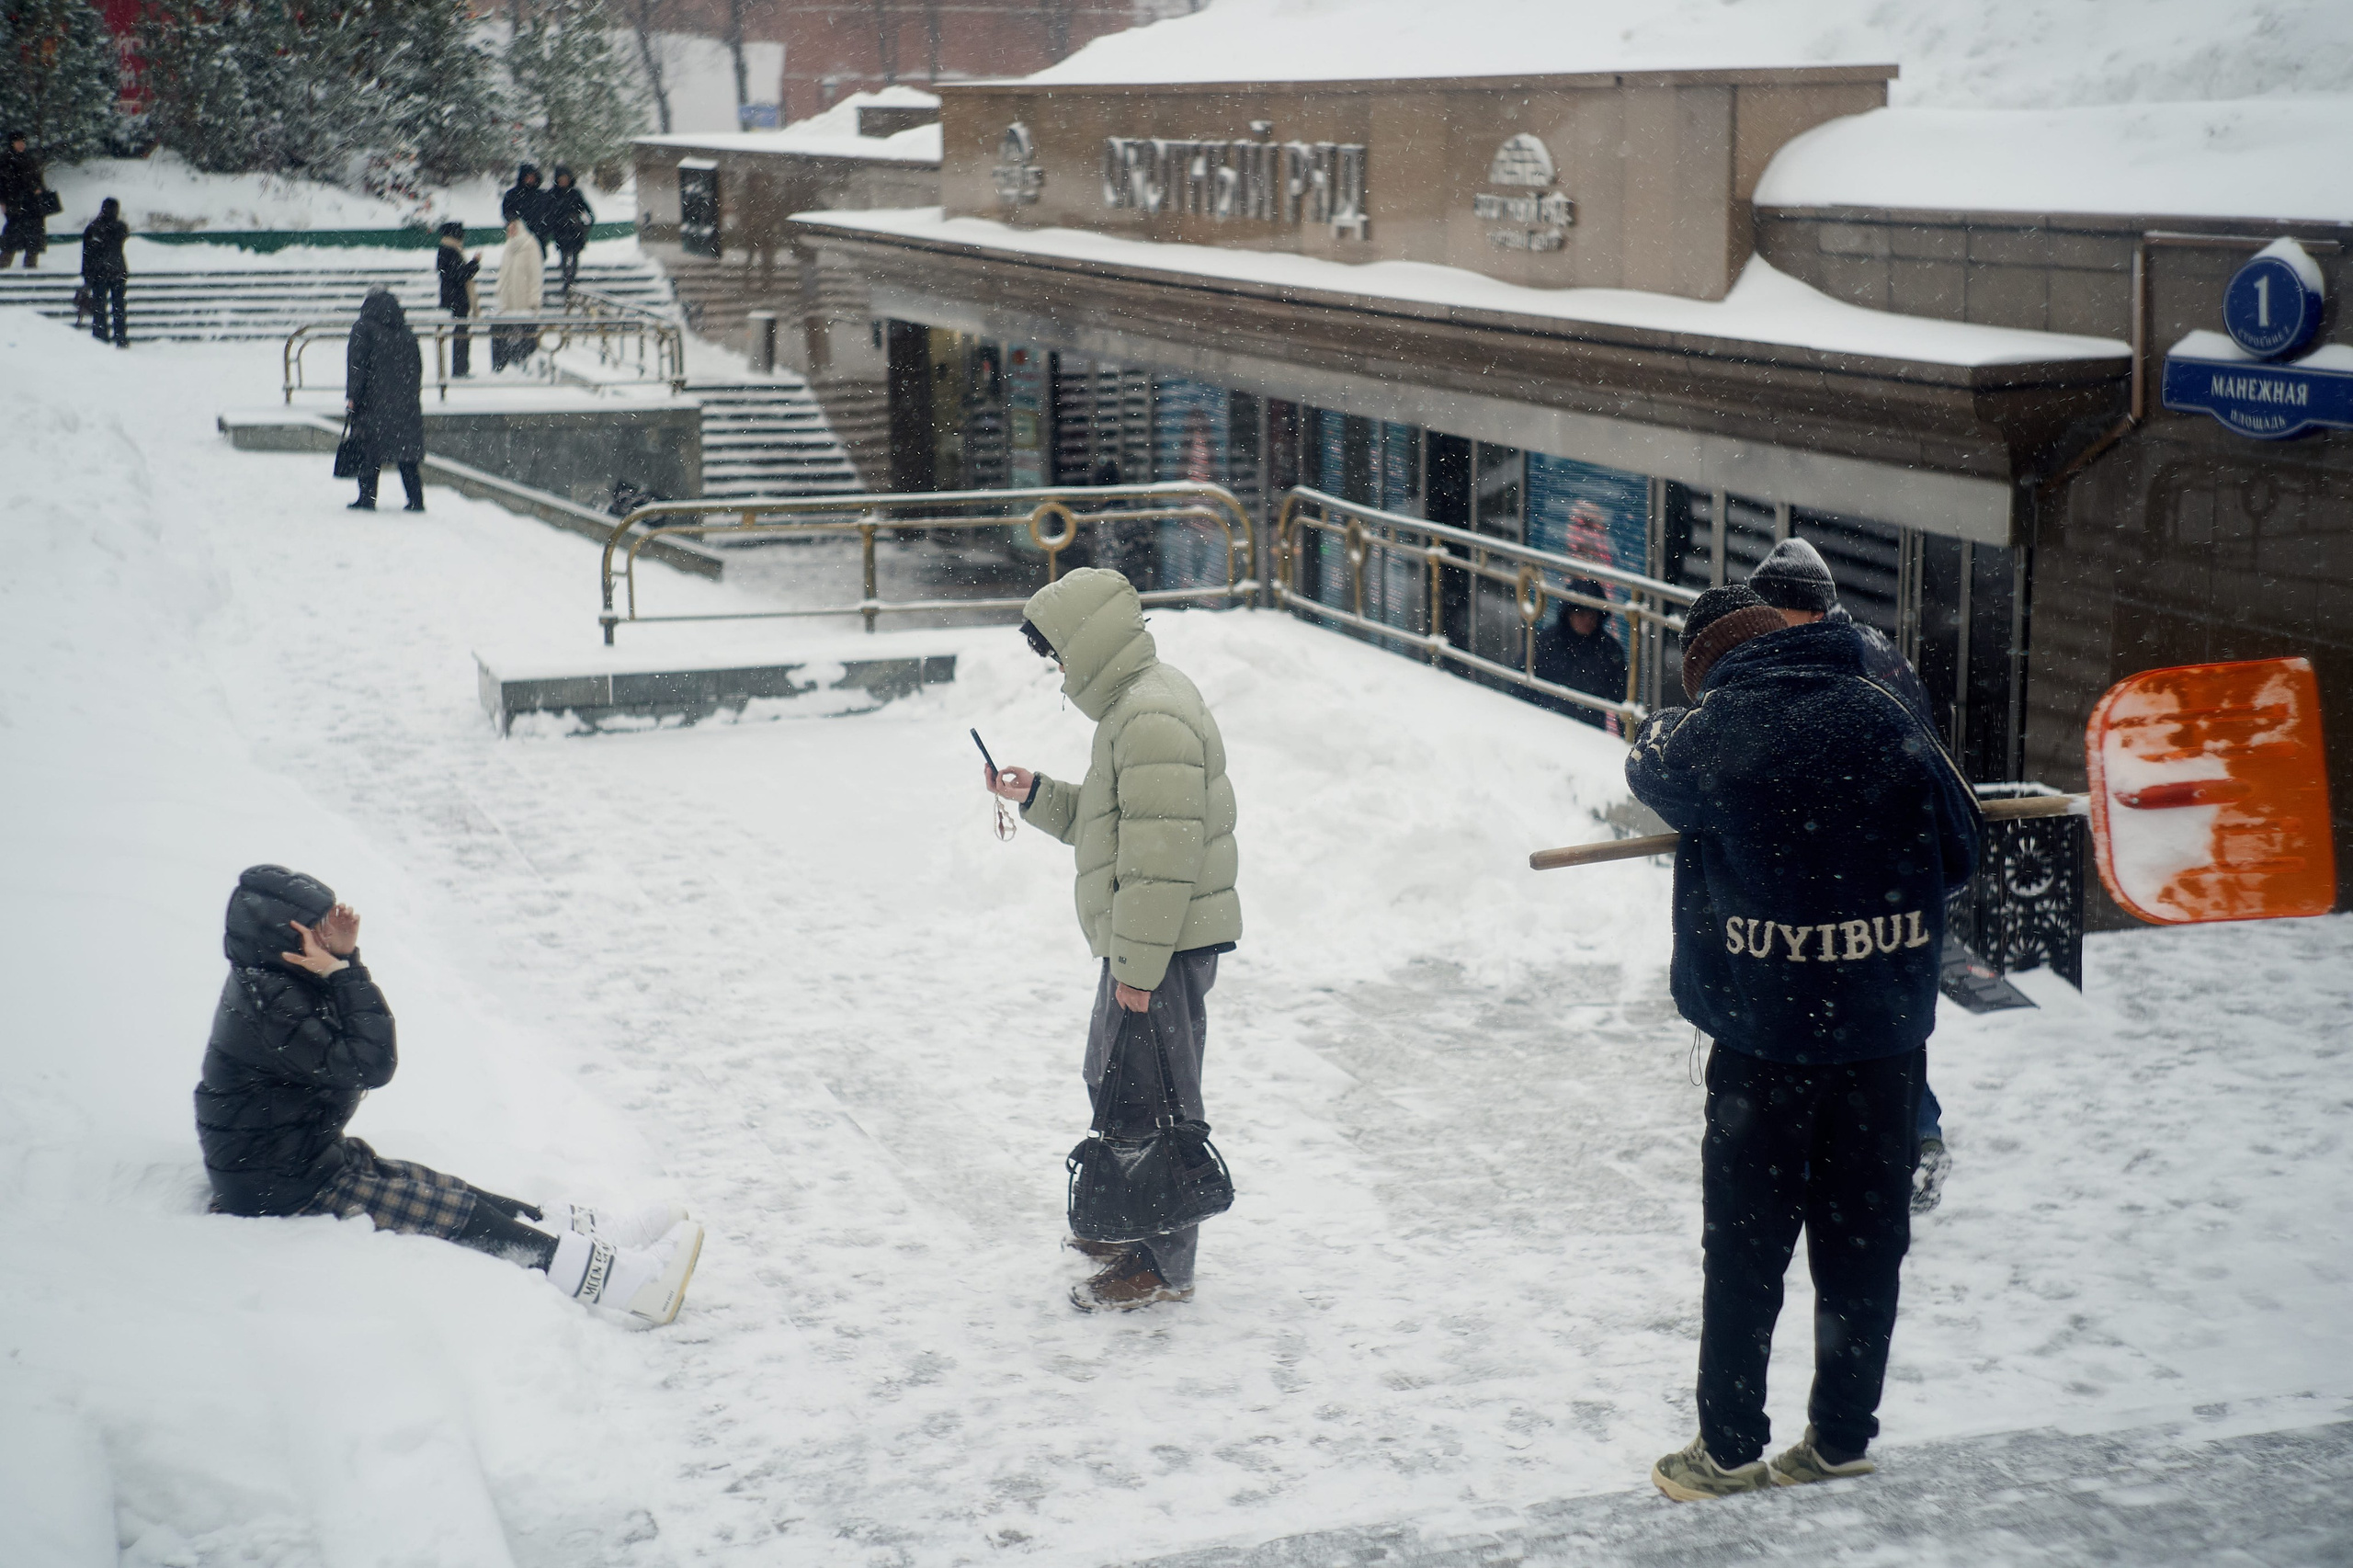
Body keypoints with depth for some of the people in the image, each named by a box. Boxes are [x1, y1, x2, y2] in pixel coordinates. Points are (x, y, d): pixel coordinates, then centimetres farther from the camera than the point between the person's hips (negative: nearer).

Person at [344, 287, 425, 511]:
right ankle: (416, 500, 4)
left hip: (374, 401, -4)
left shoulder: (363, 330, -6)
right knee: (408, 452, 7)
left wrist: (352, 396, -8)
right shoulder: (407, 334, 8)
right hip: (406, 401, 4)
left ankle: (367, 498, 1)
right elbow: (417, 366, 13)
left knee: (369, 451, 3)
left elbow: (356, 365, -10)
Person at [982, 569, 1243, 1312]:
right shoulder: (1132, 705, 15)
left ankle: (1164, 1265, 3)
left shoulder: (1152, 719, -20)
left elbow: (1162, 857, -24)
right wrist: (1035, 794, 12)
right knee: (1112, 1080, 22)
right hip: (1141, 945, 11)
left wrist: (1137, 967, -22)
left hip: (1166, 945, -11)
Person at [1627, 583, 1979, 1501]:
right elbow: (1956, 851, 6)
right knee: (1865, 1242, 13)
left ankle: (1729, 1451, 15)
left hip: (1766, 1035, -3)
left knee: (1745, 1248, 8)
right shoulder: (1884, 717, 0)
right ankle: (1842, 1440, 22)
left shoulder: (1715, 729, -8)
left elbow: (1651, 767, 12)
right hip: (1887, 1031, 3)